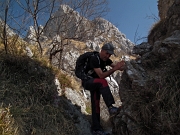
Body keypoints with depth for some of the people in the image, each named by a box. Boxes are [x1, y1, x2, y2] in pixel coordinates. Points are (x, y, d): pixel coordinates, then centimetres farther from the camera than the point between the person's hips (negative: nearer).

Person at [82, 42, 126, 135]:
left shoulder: (106, 59, 1)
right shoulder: (94, 59, -25)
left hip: (95, 83, 8)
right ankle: (111, 107, -43)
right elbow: (101, 75, -33)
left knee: (96, 105, 4)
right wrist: (115, 68, -41)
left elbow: (115, 66, -10)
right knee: (103, 82, -36)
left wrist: (121, 66, -33)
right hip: (87, 82, -8)